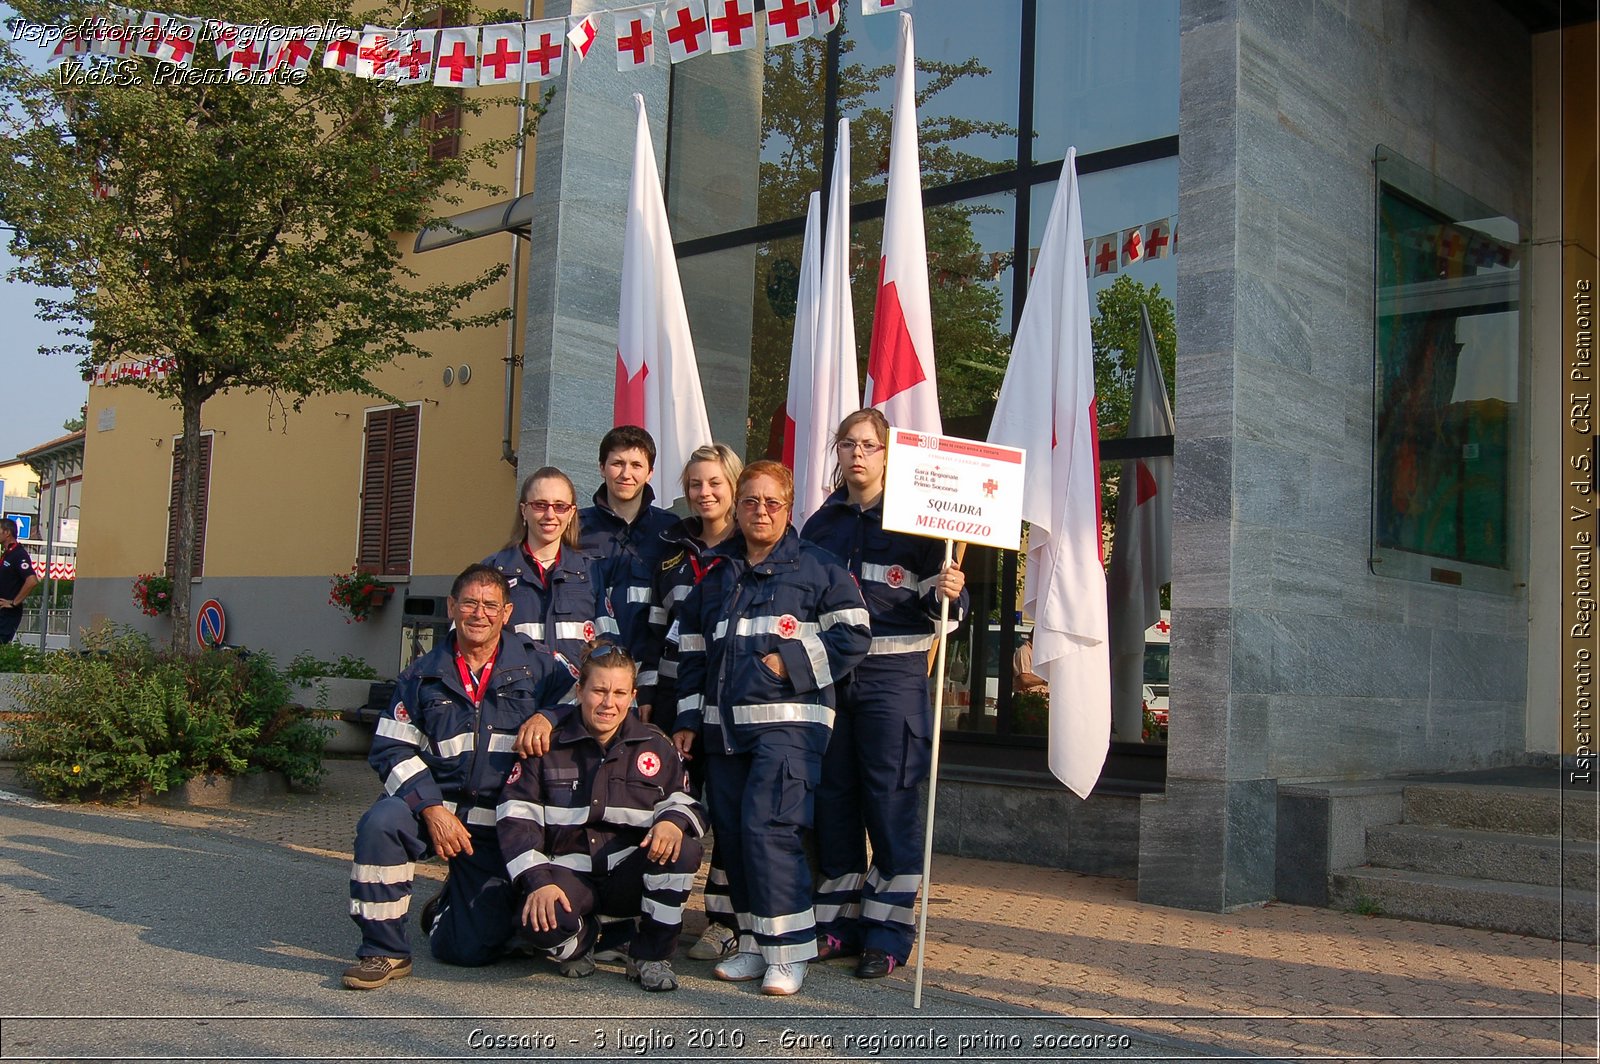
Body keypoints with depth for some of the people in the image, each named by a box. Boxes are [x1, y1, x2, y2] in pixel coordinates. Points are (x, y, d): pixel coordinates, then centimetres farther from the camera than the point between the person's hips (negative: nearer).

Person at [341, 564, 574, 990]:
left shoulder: (538, 667, 4)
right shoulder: (423, 675, 6)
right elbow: (392, 749, 0)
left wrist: (547, 717, -17)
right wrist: (432, 808, -15)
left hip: (499, 828, -1)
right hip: (433, 807, 1)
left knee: (471, 949, -3)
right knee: (380, 823, -34)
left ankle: (452, 907, 36)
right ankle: (384, 951, -16)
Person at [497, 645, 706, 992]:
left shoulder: (655, 746, 7)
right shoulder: (548, 746, 1)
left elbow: (686, 803, 8)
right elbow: (516, 818, -4)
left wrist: (673, 820, -19)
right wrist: (538, 881, -19)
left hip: (630, 878, 2)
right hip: (569, 876, -1)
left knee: (681, 850, -29)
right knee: (537, 924, -34)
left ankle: (651, 956, -9)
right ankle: (580, 941, 7)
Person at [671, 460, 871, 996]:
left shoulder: (817, 568, 2)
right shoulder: (715, 574, 18)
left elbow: (853, 635, -4)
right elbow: (692, 653, 20)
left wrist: (791, 662, -12)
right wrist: (688, 721, 14)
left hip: (788, 721, -6)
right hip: (724, 725, 6)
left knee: (766, 826, -17)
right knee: (732, 832, 6)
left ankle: (789, 951, -8)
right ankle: (754, 945, 18)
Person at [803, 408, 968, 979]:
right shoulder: (820, 525, 13)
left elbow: (936, 604, -2)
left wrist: (950, 593, -24)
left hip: (893, 673, -4)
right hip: (829, 672, 5)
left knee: (890, 798, -3)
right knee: (832, 795, 7)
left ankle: (888, 934, 5)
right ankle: (839, 922, 18)